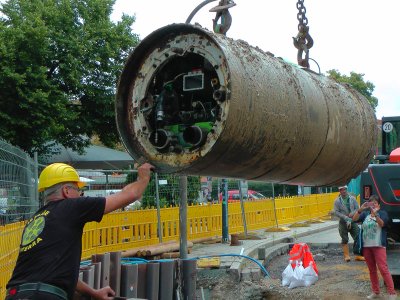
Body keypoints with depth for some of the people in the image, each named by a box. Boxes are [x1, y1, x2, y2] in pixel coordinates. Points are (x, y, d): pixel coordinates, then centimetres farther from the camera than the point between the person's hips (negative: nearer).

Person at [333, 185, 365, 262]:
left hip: (353, 221, 2)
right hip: (343, 222, -2)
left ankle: (358, 255, 8)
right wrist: (345, 217, -17)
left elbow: (357, 208, 5)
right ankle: (346, 256, 10)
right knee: (345, 240, 4)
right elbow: (336, 212, -7)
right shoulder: (337, 201, -2)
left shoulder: (352, 198, 5)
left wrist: (352, 213, -14)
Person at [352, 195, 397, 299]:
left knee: (383, 268, -11)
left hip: (378, 245, -4)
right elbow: (354, 219, -3)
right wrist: (360, 209, -19)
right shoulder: (365, 214, 11)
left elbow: (382, 223, -18)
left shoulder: (382, 213, 1)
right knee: (372, 270, 10)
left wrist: (375, 214, -35)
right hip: (366, 246, 4)